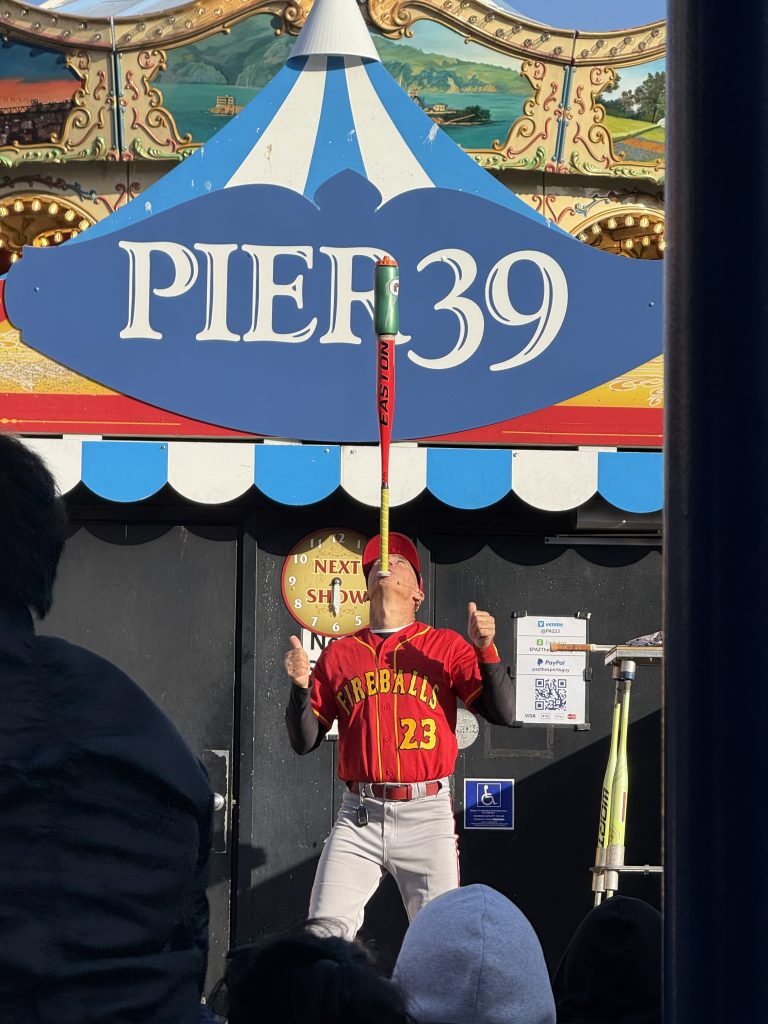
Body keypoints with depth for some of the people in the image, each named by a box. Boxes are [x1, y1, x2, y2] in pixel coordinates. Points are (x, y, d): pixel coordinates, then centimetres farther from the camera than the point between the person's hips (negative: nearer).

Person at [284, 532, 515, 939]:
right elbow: (305, 741, 11)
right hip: (359, 814, 2)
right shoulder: (339, 653, 13)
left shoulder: (447, 646, 8)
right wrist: (301, 687, -6)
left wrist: (485, 650, -14)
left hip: (426, 814, -1)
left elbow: (502, 713, -1)